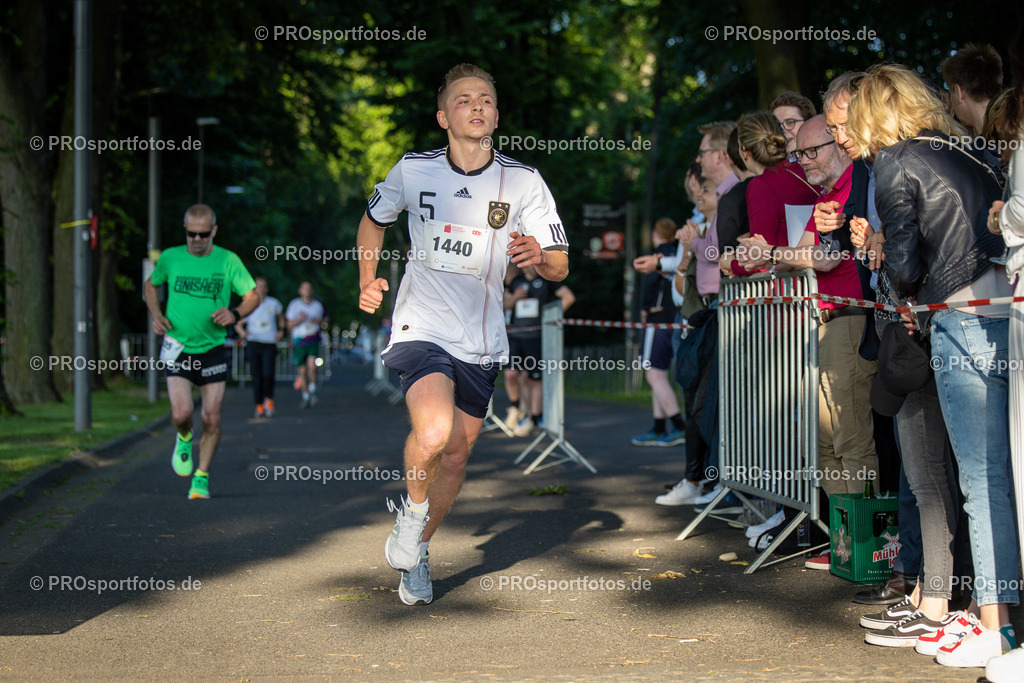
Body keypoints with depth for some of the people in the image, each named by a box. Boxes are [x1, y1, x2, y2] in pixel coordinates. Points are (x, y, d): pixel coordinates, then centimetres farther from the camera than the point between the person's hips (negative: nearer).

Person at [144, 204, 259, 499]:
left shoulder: (228, 261, -4)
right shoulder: (170, 258, -1)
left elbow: (253, 296, 3)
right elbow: (151, 284, 17)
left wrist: (235, 314, -18)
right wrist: (156, 314, 0)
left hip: (213, 349, 0)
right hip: (178, 346, 0)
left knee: (212, 419, -1)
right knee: (181, 414, -14)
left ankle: (202, 477, 16)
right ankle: (184, 438, 23)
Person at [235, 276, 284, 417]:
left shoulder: (273, 304, 4)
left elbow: (280, 317, 24)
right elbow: (238, 324, 7)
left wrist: (281, 330, 11)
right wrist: (241, 332, -13)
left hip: (270, 344, 0)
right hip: (253, 343, 0)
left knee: (268, 374, -16)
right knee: (257, 377, 0)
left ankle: (269, 400, 9)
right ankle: (259, 406, 11)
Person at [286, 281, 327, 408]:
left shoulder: (319, 304, 6)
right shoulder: (294, 304, 0)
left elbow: (325, 318, 20)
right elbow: (290, 324, 0)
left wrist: (319, 321, -3)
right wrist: (300, 319, -20)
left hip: (313, 341, 0)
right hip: (299, 341, 0)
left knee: (312, 366, -21)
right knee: (302, 371, 5)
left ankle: (312, 391, 0)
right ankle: (305, 397, 19)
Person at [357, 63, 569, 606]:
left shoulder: (523, 182, -2)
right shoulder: (413, 171, -1)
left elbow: (560, 267, -2)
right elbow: (373, 218, 19)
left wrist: (538, 255, -24)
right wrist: (367, 282, 8)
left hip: (481, 341, 2)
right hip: (420, 330, -2)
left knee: (455, 457, 9)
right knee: (432, 434, -27)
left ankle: (418, 550, 34)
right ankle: (413, 506, 4)